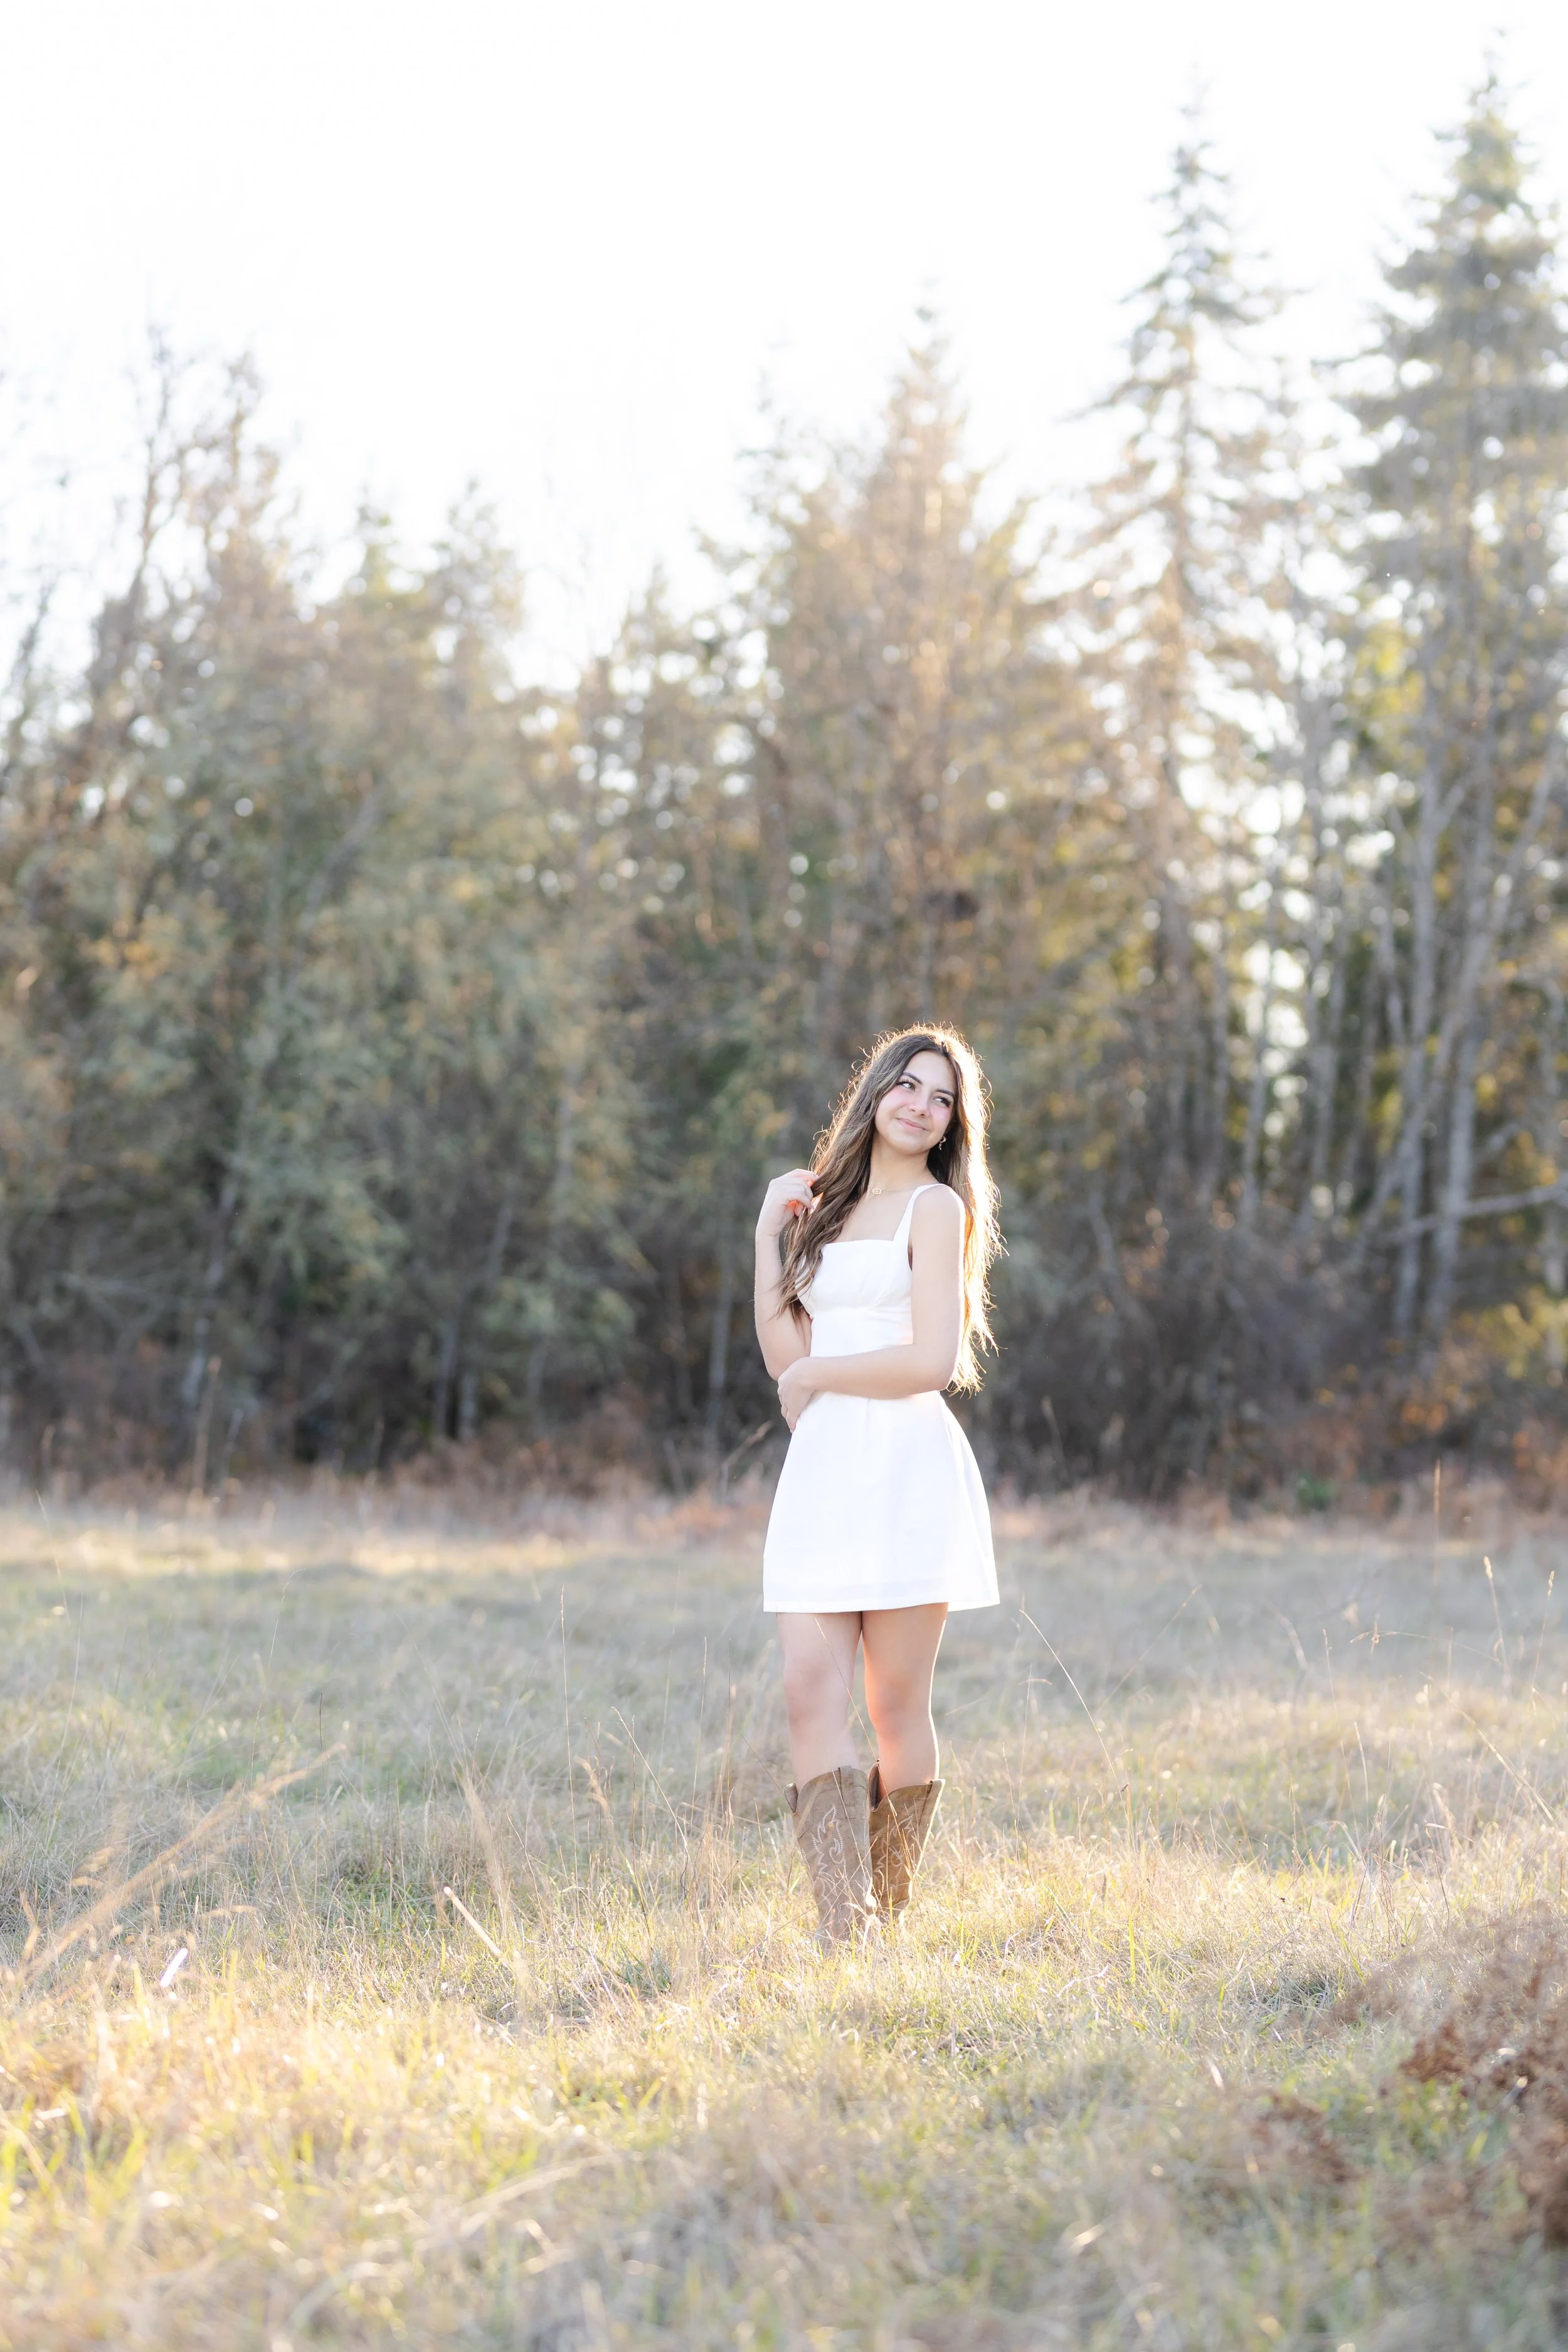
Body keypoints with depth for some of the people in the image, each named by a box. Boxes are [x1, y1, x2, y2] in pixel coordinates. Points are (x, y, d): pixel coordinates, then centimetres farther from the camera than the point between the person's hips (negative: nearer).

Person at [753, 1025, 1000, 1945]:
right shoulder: (830, 1208, 19)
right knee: (812, 1694, -8)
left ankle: (891, 1915, 13)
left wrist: (820, 1374, -2)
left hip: (907, 1465, -5)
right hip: (822, 1468, 5)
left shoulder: (935, 1208, 0)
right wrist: (771, 1233, 8)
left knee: (897, 1704, 0)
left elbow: (933, 1360, -11)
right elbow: (786, 1353, 13)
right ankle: (841, 1925, -11)